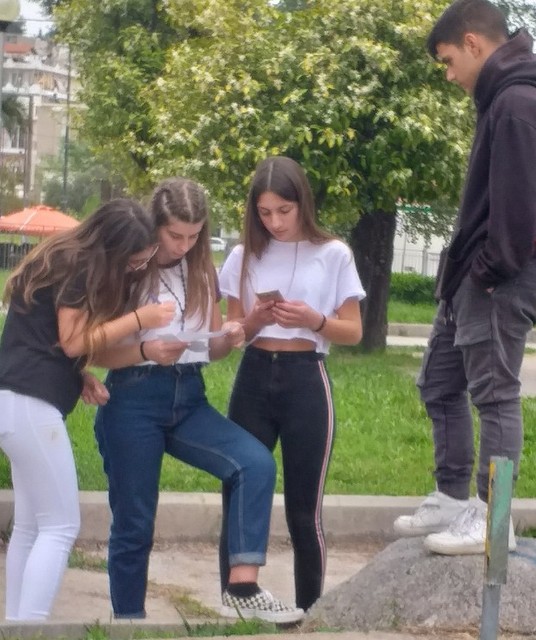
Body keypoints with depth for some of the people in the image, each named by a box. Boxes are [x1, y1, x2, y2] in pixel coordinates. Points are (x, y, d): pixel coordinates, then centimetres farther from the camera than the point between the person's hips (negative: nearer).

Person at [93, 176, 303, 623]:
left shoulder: (201, 273, 9)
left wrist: (228, 339, -8)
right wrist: (145, 351, -25)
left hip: (188, 398, 4)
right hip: (134, 400, -4)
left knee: (257, 464, -20)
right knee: (133, 523, 1)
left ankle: (242, 588, -22)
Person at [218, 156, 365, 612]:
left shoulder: (333, 255, 0)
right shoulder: (244, 257, 7)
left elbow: (353, 332, 2)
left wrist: (315, 321, -17)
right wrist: (255, 321, -12)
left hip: (305, 382, -2)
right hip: (253, 379, 3)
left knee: (303, 510, 2)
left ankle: (307, 612, 12)